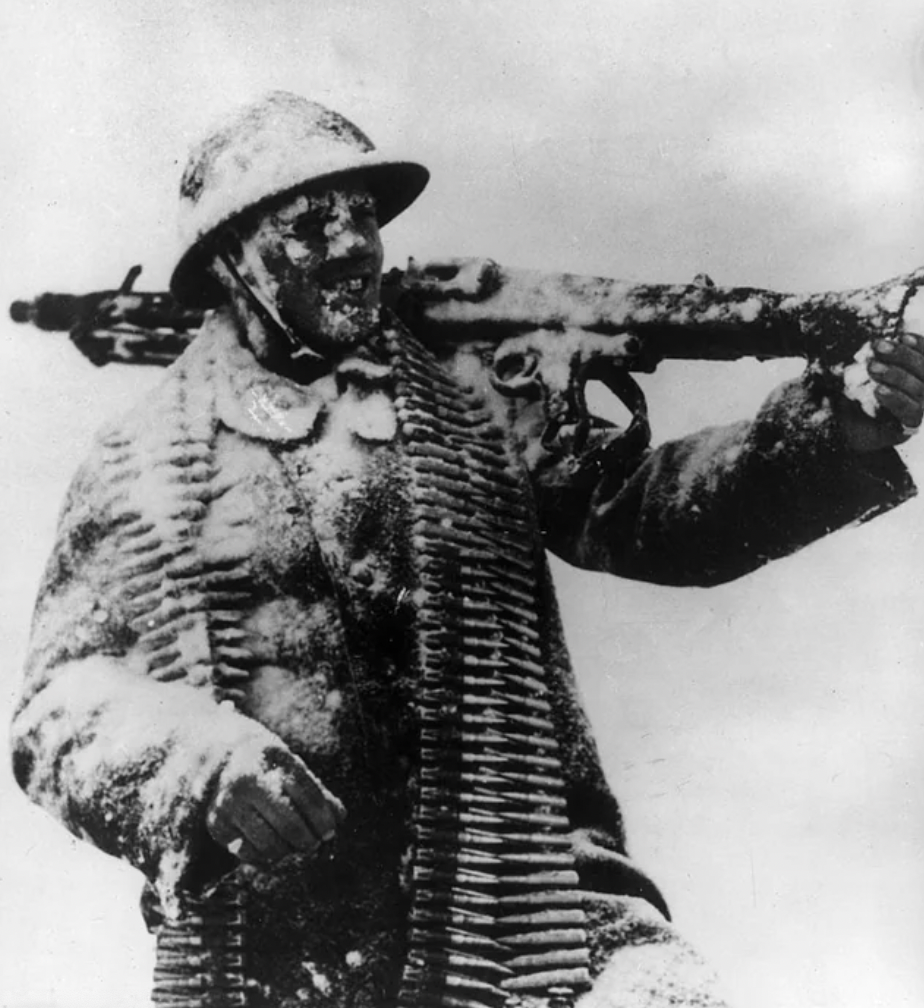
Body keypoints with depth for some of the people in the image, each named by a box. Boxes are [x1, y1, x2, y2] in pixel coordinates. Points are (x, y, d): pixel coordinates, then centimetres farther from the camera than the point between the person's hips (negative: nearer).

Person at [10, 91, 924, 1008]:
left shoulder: (467, 403, 10)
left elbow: (638, 506, 2)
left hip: (513, 884, 1)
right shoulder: (137, 460, 7)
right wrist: (185, 759, -16)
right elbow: (56, 699, 5)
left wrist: (840, 430, -13)